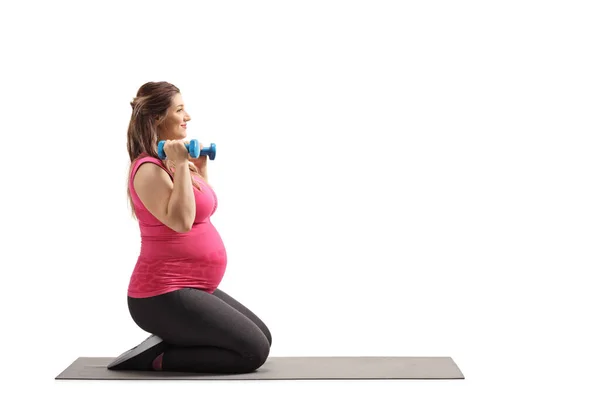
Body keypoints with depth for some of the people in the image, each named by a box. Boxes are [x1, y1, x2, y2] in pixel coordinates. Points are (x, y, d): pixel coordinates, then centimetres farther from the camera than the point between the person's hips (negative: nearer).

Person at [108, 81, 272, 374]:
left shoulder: (173, 165, 12)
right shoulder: (149, 169, -17)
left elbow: (198, 212, 23)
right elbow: (180, 222, -29)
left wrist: (200, 169, 15)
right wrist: (180, 165, -24)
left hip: (189, 289, 10)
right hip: (164, 296, -10)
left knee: (262, 337, 15)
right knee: (254, 351, -9)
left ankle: (164, 345, 11)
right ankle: (155, 358, -4)